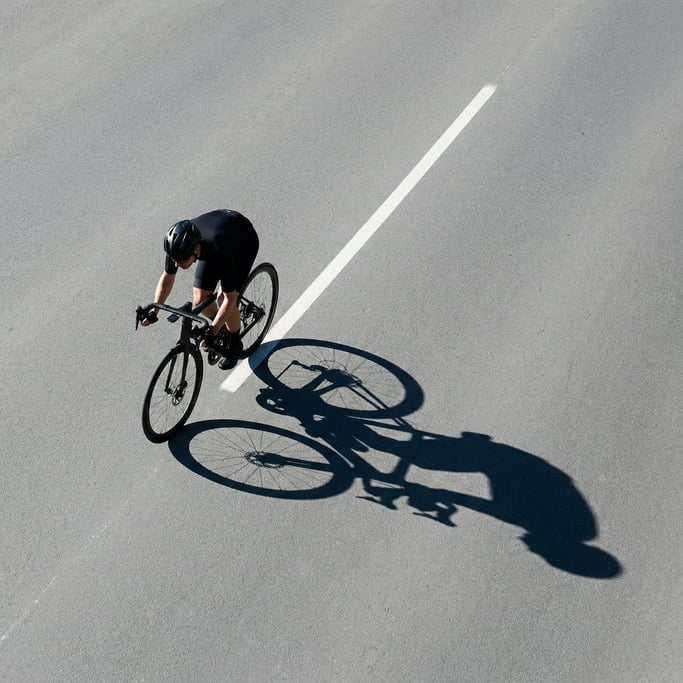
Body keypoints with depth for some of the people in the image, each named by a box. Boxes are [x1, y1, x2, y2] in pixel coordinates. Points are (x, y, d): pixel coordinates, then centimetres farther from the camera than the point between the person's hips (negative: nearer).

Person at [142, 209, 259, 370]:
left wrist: (211, 332, -39)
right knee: (200, 301, -6)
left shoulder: (219, 251, -45)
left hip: (244, 242, -5)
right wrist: (153, 311, -22)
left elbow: (230, 298, -36)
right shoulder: (178, 244, -31)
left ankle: (234, 345, 10)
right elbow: (167, 277, -12)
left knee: (225, 301, -17)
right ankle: (221, 325, 27)